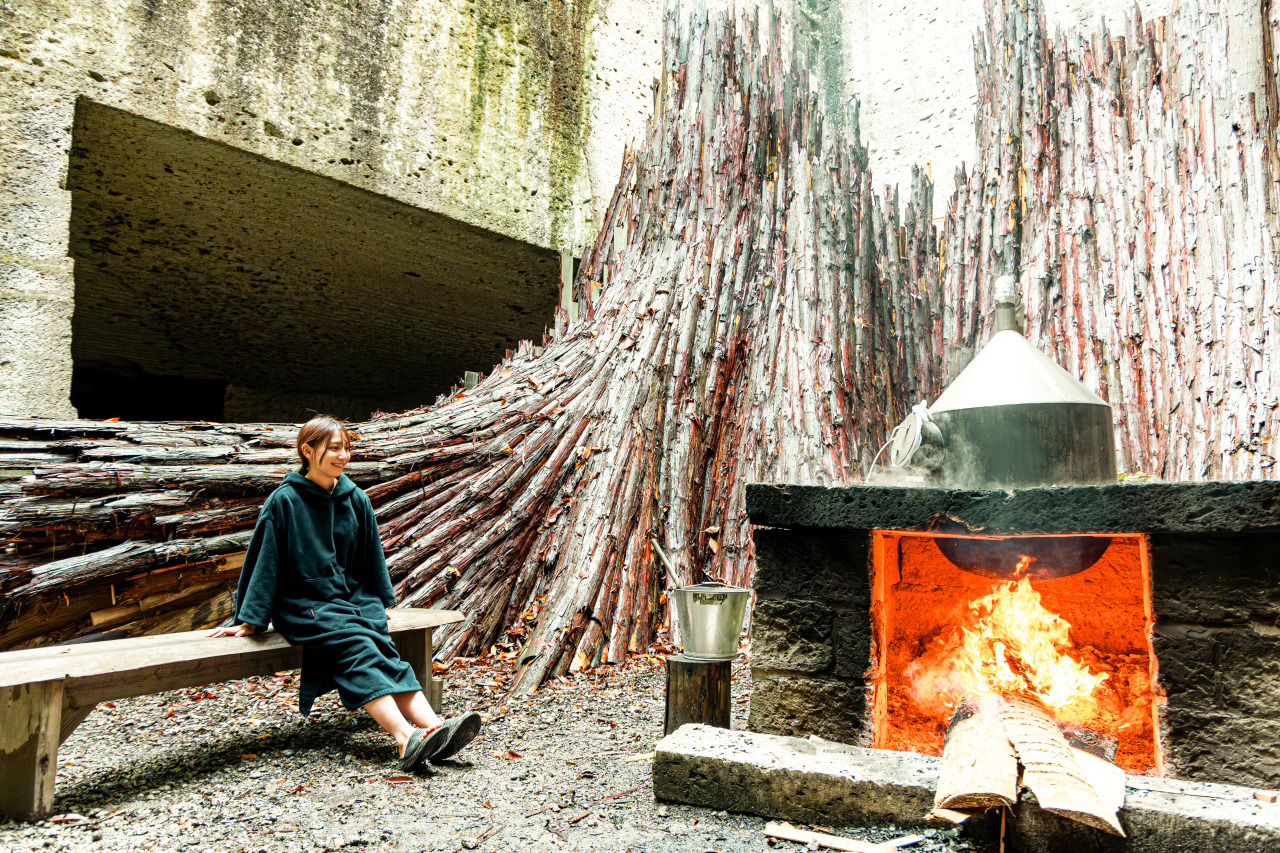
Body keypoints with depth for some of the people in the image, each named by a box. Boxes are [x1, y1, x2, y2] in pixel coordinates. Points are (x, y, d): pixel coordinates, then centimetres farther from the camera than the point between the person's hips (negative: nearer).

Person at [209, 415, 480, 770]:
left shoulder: (356, 500, 8)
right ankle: (406, 739, -46)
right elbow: (263, 559, -2)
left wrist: (381, 603, 23)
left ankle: (434, 727, -38)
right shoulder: (285, 501, -5)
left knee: (385, 651, -22)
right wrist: (249, 619, -1)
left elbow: (371, 554, 18)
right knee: (357, 648, -29)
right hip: (304, 605, -5)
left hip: (353, 598, 5)